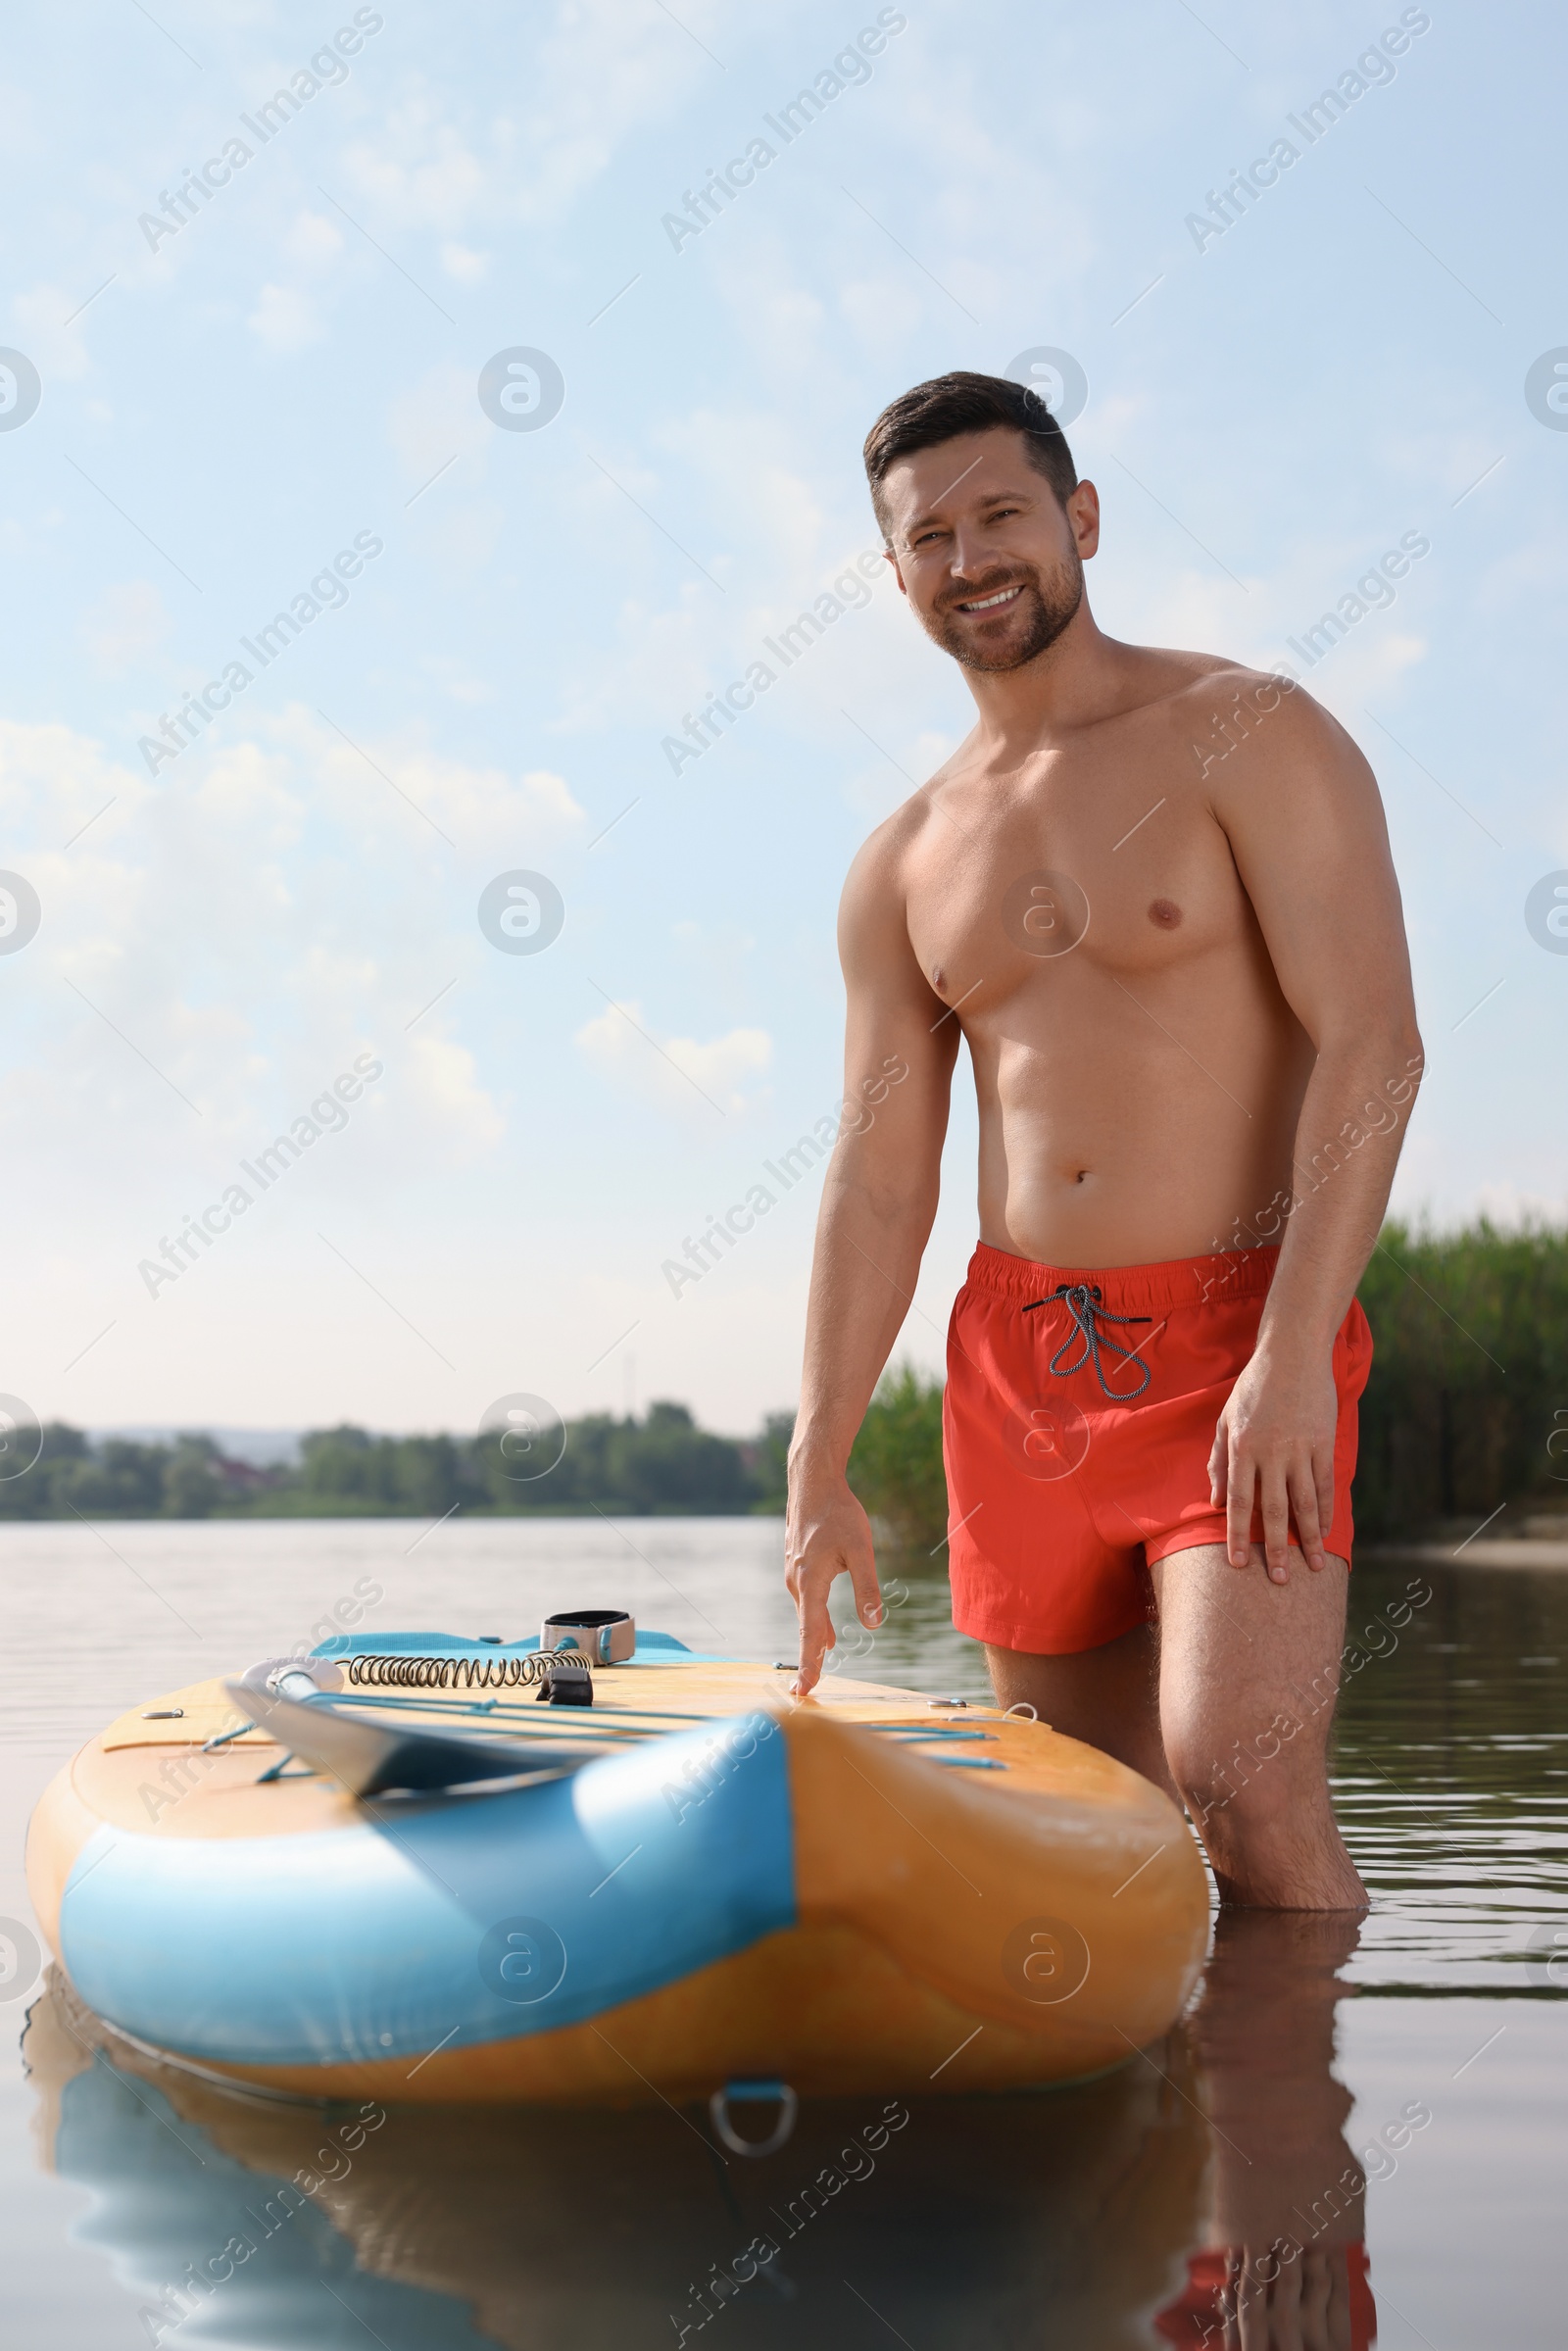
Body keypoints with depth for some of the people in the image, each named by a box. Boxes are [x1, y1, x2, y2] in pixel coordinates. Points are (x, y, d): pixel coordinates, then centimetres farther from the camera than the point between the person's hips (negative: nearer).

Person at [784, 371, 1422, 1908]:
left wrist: (1292, 1357, -21)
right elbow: (879, 1179, 12)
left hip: (1239, 1341, -5)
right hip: (1017, 1362, 6)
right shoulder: (903, 866, 13)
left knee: (1237, 1782, -18)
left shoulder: (1249, 739, -2)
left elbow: (1372, 1044, -12)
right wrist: (818, 1473, 5)